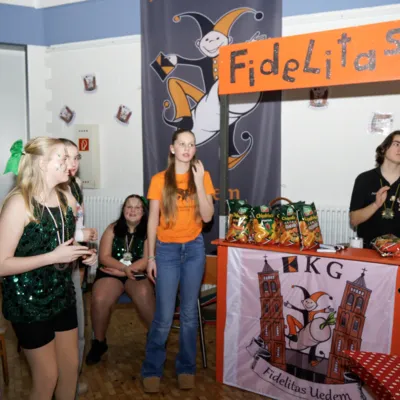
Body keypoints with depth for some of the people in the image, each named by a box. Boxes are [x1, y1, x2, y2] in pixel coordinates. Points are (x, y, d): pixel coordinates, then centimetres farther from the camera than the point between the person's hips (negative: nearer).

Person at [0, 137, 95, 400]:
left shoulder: (67, 198, 0)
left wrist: (83, 252, -4)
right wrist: (53, 257, -27)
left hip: (63, 296, 6)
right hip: (29, 302, -6)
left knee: (71, 368, 18)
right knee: (47, 378, 10)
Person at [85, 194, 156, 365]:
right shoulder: (113, 229, 6)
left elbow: (147, 260, -8)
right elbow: (104, 257, -1)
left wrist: (125, 270, -16)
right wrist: (124, 268, -18)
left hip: (138, 274, -1)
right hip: (110, 273, 2)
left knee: (144, 296, -34)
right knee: (99, 300, -27)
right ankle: (99, 342, 1)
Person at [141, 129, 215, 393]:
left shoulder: (203, 176, 1)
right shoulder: (159, 180, -3)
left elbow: (207, 216, -7)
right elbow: (153, 220, 0)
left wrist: (199, 182, -15)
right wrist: (151, 256, -2)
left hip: (194, 248, 2)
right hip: (167, 250, -1)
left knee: (189, 313, 10)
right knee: (164, 316, 1)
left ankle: (186, 368, 28)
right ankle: (152, 370, 21)